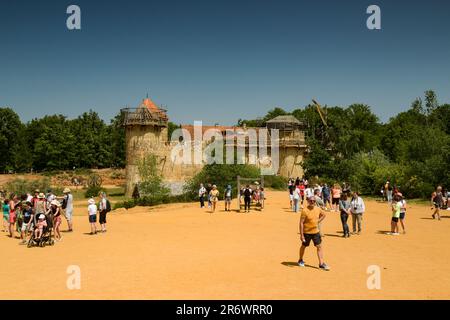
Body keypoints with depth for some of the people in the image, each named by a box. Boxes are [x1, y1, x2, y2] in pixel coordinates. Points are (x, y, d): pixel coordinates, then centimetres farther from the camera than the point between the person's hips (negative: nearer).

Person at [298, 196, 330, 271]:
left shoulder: (318, 209, -3)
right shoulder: (305, 210, -19)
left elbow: (323, 215, 19)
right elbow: (301, 223, -17)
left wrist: (318, 221, 4)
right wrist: (301, 235, -19)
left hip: (316, 231, 4)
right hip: (307, 232, -4)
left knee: (319, 247, 0)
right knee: (304, 246, 14)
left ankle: (321, 264, 6)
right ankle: (301, 260, 36)